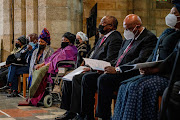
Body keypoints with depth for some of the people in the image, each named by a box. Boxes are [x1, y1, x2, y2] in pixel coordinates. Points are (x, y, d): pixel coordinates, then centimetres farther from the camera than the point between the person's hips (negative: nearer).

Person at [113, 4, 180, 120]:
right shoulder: (167, 32, 23)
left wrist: (155, 70, -22)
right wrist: (145, 66, 3)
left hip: (166, 75, -9)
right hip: (153, 72, 9)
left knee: (138, 87, -28)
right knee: (125, 86, -8)